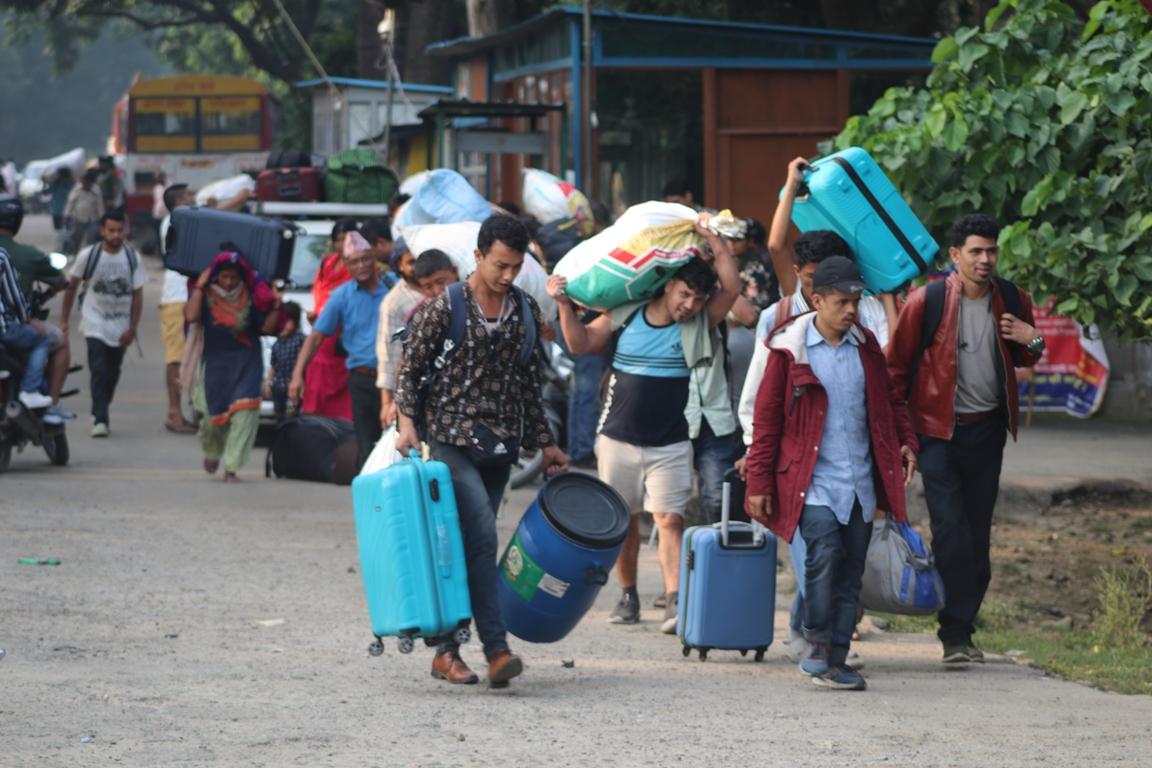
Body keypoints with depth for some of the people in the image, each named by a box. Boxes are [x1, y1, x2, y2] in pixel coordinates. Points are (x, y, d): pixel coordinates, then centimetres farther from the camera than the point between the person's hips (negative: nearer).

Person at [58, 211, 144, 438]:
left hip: (120, 327, 3)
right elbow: (71, 286, 2)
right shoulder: (88, 256, -8)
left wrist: (132, 328, -5)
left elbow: (137, 295, 0)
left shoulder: (132, 258, -4)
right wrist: (64, 320, 2)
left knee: (112, 374, 11)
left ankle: (99, 412, 29)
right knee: (99, 371, -16)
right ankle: (100, 419, -20)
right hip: (95, 323, -3)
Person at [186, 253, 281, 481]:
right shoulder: (206, 296, -1)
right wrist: (199, 287, -15)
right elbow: (191, 316, -19)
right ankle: (212, 452, 38)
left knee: (244, 412, -16)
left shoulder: (250, 297, 2)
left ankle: (231, 467, -11)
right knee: (213, 416, 2)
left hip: (246, 365, 0)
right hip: (215, 365, 0)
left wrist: (276, 307, -10)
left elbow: (267, 328, 4)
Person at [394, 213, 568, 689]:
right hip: (451, 436, -5)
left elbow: (529, 383, 17)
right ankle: (497, 648, -21)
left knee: (469, 544, 6)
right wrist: (407, 422, -16)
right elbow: (410, 369, -2)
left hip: (500, 443, 5)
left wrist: (544, 443, 18)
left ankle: (446, 651, 11)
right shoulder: (444, 307, -5)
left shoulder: (526, 311, 9)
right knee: (481, 535, -17)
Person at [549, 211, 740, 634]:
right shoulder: (624, 316, 1)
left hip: (670, 444, -2)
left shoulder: (698, 325, -1)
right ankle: (628, 595, 23)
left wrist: (712, 239, -14)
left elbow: (731, 288, -12)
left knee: (670, 519, -12)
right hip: (618, 438, 2)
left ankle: (675, 602, -19)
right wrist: (565, 304, -7)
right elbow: (580, 343, 5)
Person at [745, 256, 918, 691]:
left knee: (850, 571, 4)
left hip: (860, 482, 5)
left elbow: (890, 399, 23)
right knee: (825, 553, -23)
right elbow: (766, 419, -2)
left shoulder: (864, 346, 10)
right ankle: (816, 644, -8)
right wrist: (759, 483, -4)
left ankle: (835, 659, 9)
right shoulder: (790, 350, -5)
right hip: (813, 480, -5)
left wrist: (905, 442, 6)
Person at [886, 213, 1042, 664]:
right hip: (940, 430, -4)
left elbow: (1022, 361, 20)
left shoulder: (1012, 301, 4)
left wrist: (1034, 343, -4)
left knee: (978, 533, 7)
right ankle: (955, 635, -7)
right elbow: (897, 364, 0)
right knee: (951, 531, -11)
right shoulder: (926, 302, -8)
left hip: (987, 428, 4)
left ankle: (961, 629, 16)